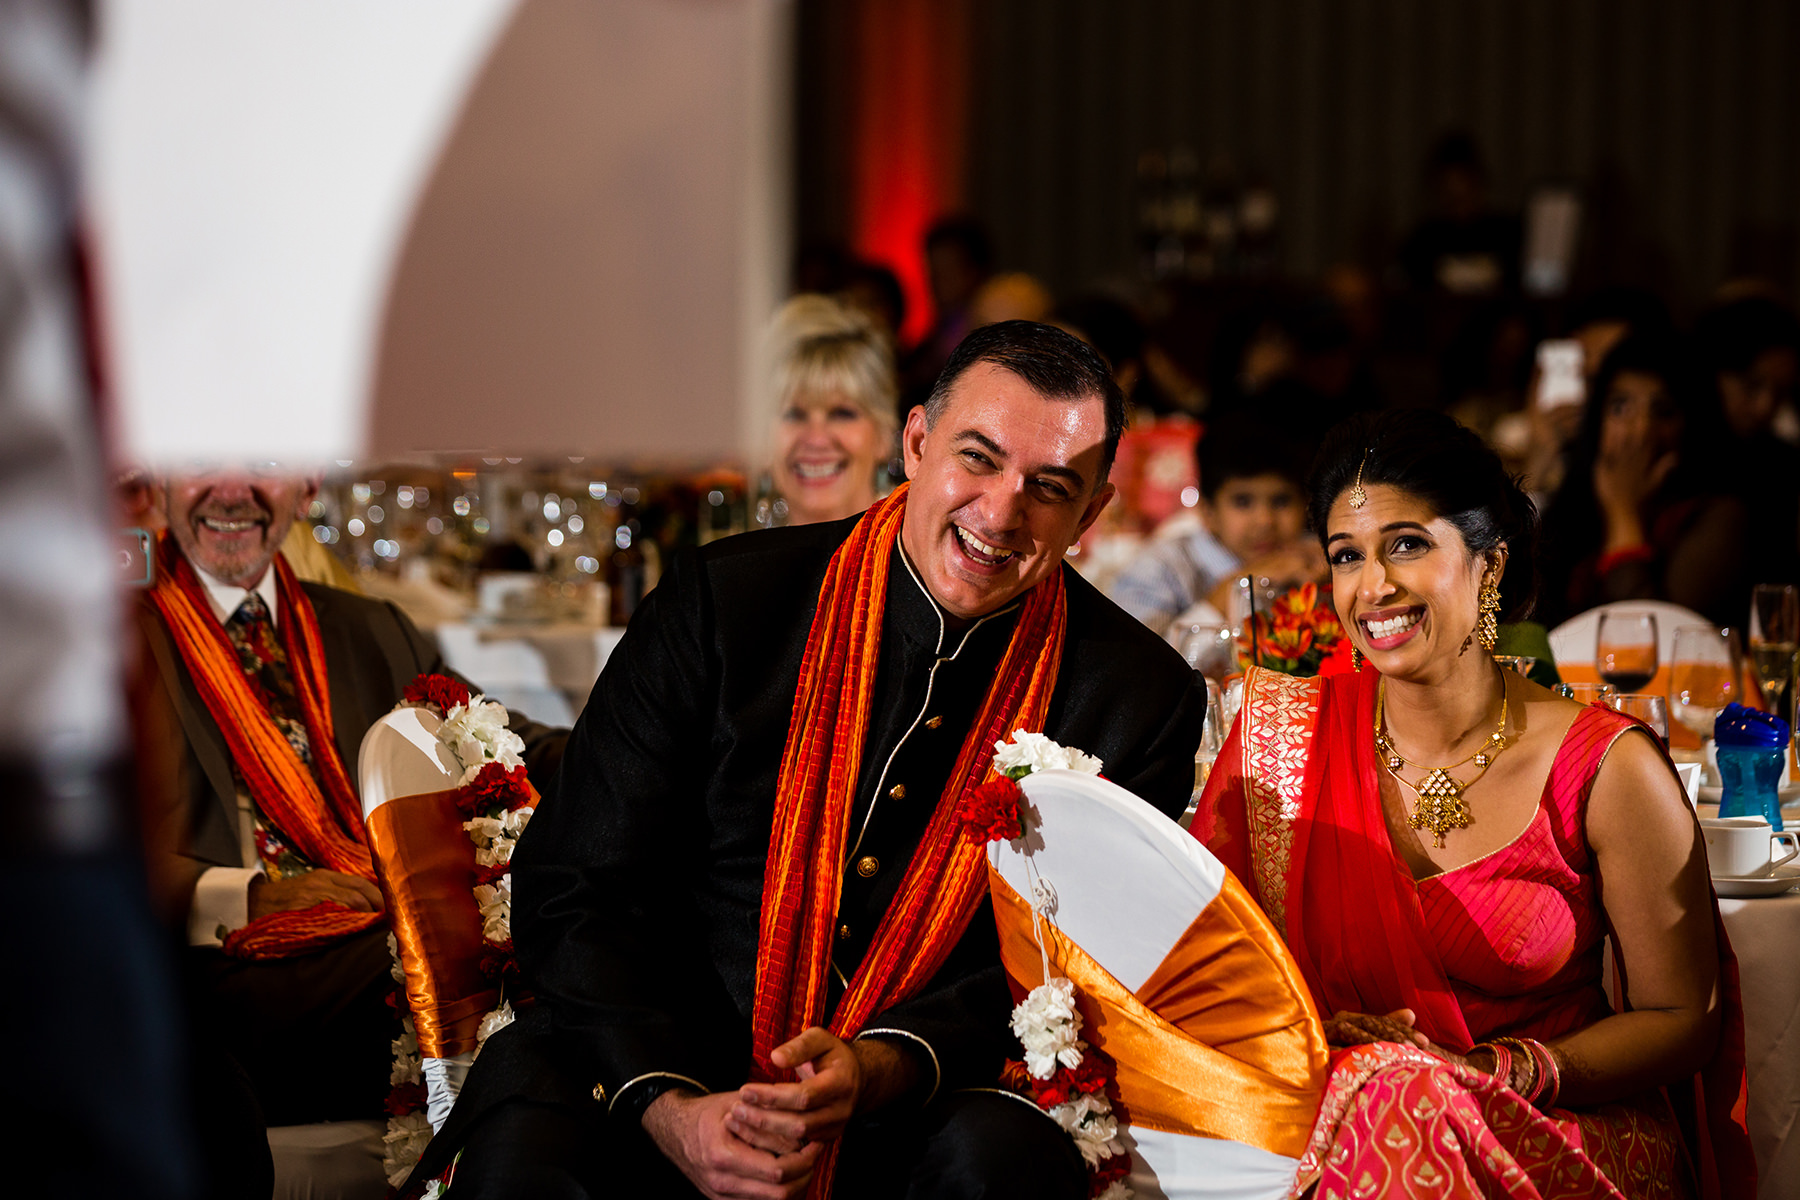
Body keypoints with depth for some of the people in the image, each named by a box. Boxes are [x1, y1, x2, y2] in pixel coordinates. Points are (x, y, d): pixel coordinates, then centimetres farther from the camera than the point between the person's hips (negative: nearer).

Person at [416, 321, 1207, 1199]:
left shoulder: (1136, 698, 0)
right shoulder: (721, 599, -2)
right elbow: (576, 890, -3)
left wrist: (876, 1069, -22)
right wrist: (672, 1111, -20)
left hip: (922, 1101, 1)